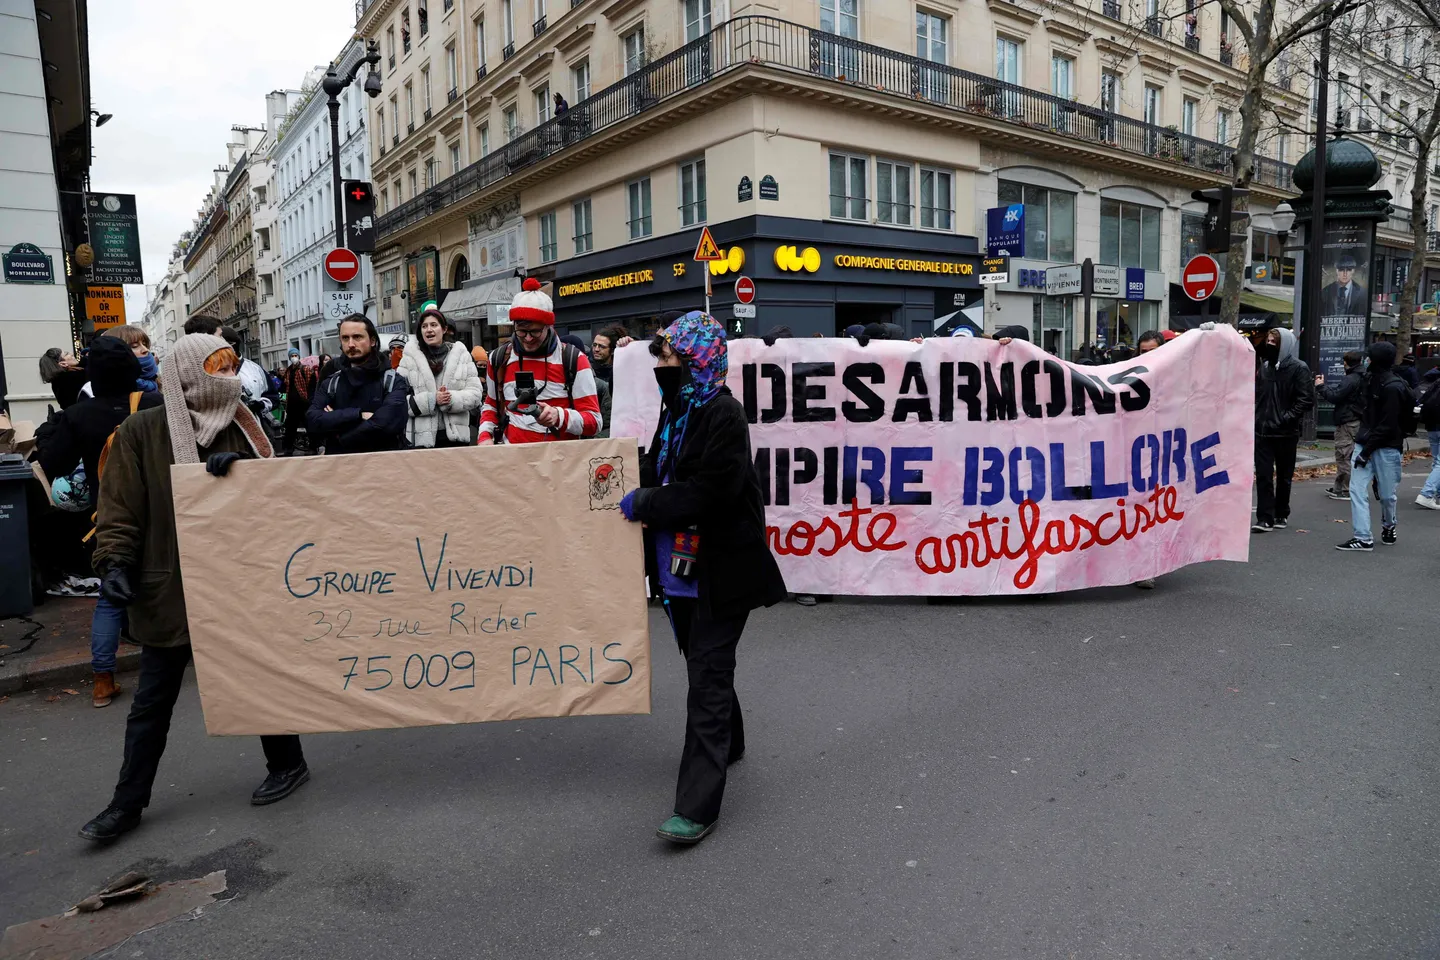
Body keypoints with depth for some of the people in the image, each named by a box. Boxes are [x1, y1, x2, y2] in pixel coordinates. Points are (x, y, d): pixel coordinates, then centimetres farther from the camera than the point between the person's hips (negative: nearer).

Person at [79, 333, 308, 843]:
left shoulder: (241, 427, 2)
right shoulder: (141, 431, -5)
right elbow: (120, 508, -5)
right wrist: (115, 562, -17)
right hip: (167, 589, -1)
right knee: (151, 701, 11)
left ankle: (287, 764, 32)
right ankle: (127, 803, 26)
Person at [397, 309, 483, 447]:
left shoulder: (461, 354, 6)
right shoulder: (410, 358, 3)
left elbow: (475, 394, 2)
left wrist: (453, 399, -16)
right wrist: (430, 399, -17)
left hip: (456, 436, 1)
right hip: (421, 438, -1)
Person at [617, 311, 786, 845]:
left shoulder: (723, 413, -16)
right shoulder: (678, 410, 11)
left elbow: (710, 491, -24)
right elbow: (658, 471, 18)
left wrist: (645, 504, -18)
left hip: (721, 569, -9)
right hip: (682, 562, 9)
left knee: (708, 675, -6)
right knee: (702, 662, 21)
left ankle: (697, 805, -2)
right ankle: (727, 744, 44)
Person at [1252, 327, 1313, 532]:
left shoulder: (1298, 368, -6)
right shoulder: (1263, 366, 10)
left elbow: (1306, 399, -12)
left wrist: (1287, 418, -18)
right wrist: (1254, 416, 6)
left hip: (1285, 433, -4)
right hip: (1262, 431, 4)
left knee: (1284, 476, 11)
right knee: (1263, 476, -2)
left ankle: (1282, 515, 24)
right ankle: (1265, 518, 0)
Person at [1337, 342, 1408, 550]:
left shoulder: (1393, 387, -16)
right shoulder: (1372, 379, 9)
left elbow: (1387, 425, -17)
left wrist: (1367, 451, -17)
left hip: (1386, 447, -7)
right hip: (1365, 442, 7)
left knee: (1387, 494, 8)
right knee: (1357, 489, -4)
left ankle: (1388, 527, 34)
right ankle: (1362, 538, -3)